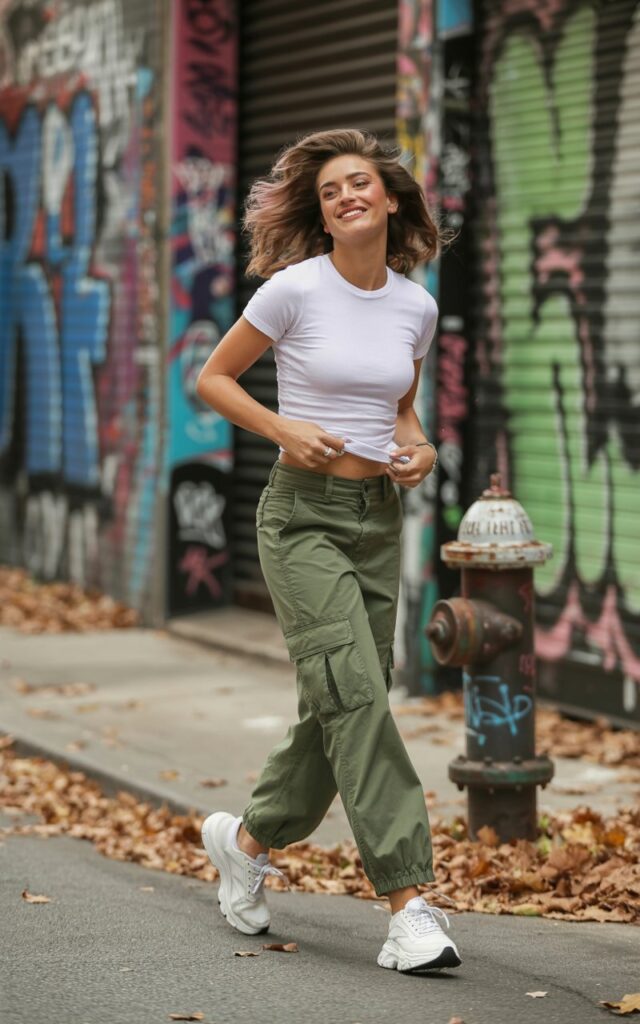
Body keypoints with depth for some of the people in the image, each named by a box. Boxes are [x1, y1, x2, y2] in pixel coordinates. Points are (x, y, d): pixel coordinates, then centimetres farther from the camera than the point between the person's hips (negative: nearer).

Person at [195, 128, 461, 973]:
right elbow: (213, 378, 0)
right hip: (303, 515, -6)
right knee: (356, 699, -16)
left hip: (379, 521, 6)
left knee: (339, 712, 9)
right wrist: (286, 430, -14)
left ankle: (247, 840, 33)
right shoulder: (294, 288, -8)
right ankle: (410, 903, -17)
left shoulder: (416, 306, 6)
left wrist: (419, 450, 0)